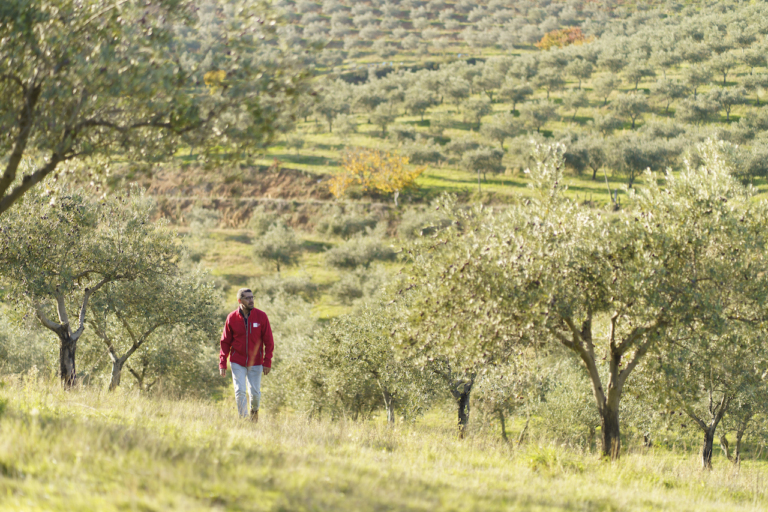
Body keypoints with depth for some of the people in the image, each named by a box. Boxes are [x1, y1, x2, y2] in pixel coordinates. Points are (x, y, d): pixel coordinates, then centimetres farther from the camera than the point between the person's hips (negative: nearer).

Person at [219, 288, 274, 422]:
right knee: (239, 391, -7)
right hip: (237, 362, 0)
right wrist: (222, 363, -3)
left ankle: (254, 410, 37)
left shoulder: (261, 316, -6)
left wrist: (267, 361, -6)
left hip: (255, 363, 0)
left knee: (255, 392, 6)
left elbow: (268, 341, -1)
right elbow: (225, 342, 1)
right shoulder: (232, 318, -6)